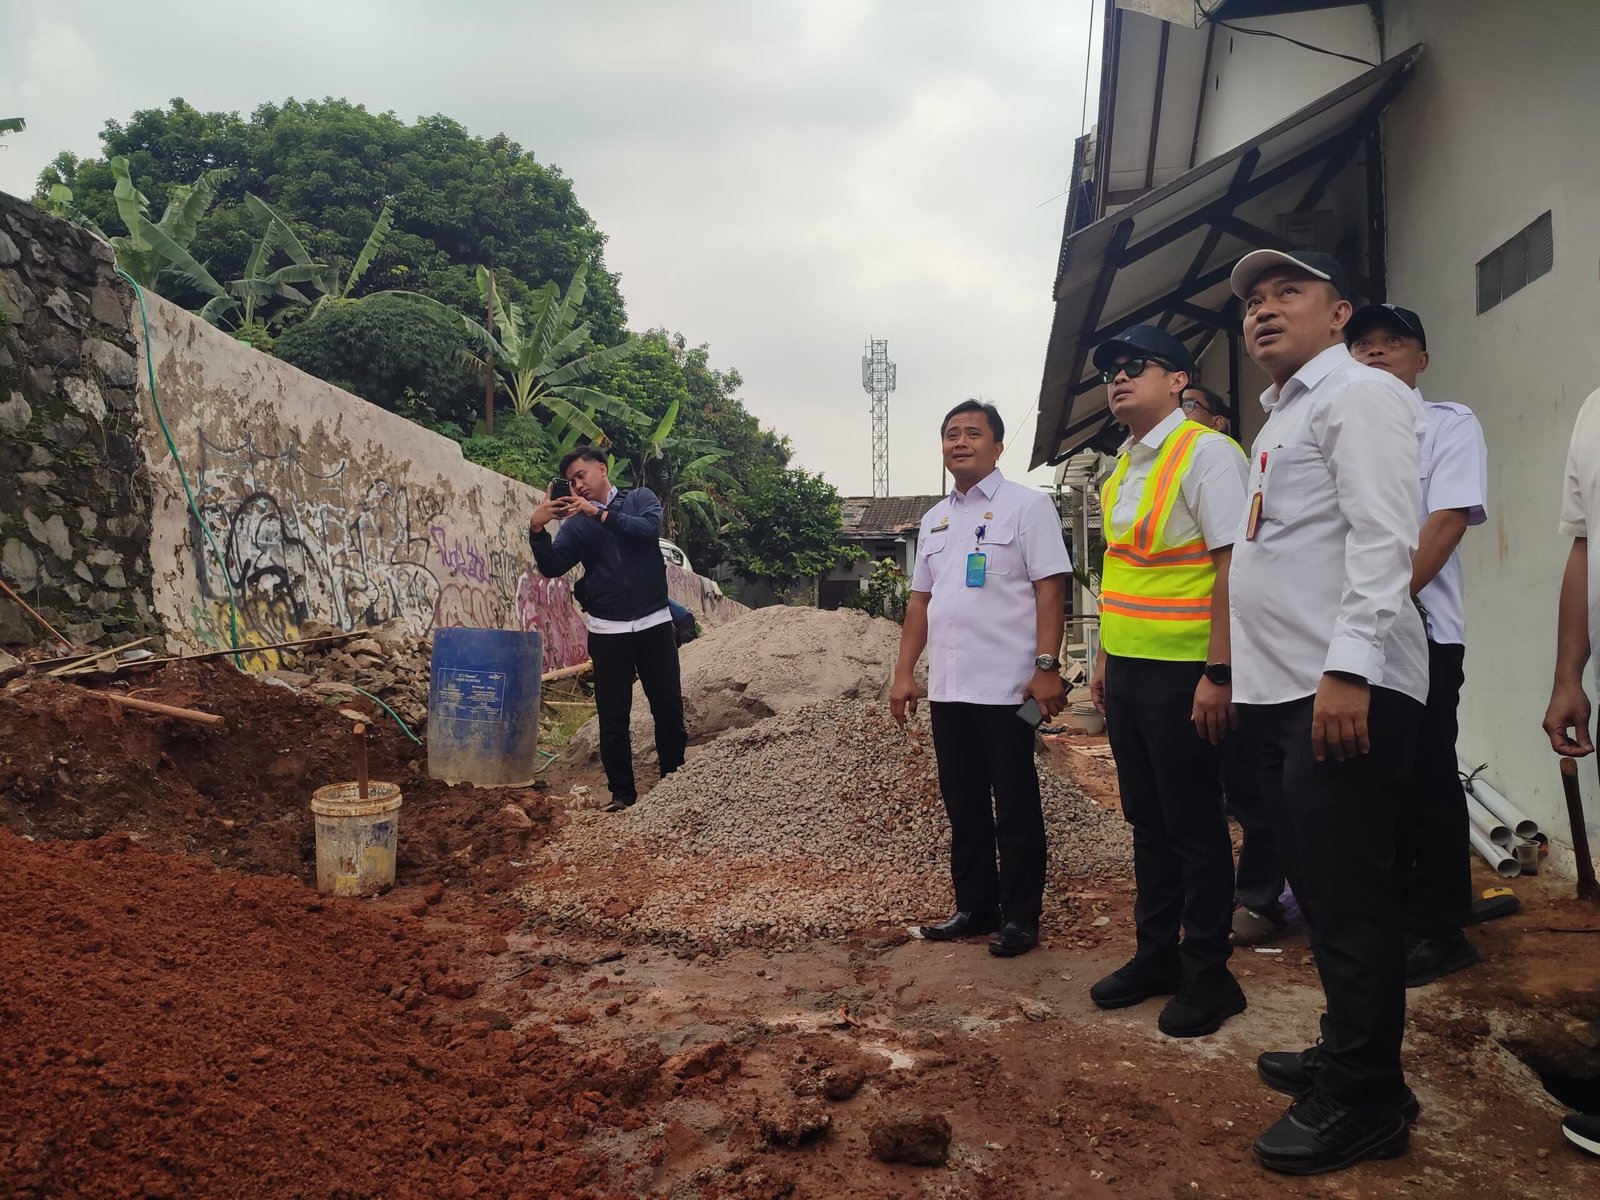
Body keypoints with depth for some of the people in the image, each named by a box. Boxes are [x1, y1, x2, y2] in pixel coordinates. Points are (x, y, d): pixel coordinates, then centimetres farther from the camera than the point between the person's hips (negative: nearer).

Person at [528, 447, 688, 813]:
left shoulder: (640, 499, 6)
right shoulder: (576, 524, 8)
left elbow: (649, 529, -15)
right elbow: (552, 567, -6)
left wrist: (599, 512, -21)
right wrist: (537, 529, -22)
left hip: (654, 623, -1)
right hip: (607, 631, 1)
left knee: (669, 707, 3)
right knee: (613, 717, 1)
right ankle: (622, 792, 11)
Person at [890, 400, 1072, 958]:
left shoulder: (1027, 505, -3)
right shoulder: (934, 519, 16)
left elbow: (1050, 590, -10)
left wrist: (1047, 667, -17)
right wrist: (904, 671, 11)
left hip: (1006, 686, -6)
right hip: (947, 687, 6)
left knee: (1015, 807, 3)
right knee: (963, 805, 13)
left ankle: (1020, 916, 14)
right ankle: (975, 907, 25)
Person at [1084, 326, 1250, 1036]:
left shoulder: (1205, 452, -12)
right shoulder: (1124, 468, 13)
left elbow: (1233, 564, -18)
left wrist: (1218, 673, -22)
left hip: (1181, 674, -8)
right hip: (1127, 672, 8)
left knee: (1193, 826, 3)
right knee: (1147, 820, 16)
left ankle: (1208, 976, 17)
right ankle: (1156, 955, 30)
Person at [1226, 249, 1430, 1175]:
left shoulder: (1361, 394, -5)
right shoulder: (1282, 419, 23)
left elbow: (1381, 538, -17)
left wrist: (1347, 667, -25)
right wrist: (1246, 675, 19)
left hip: (1345, 690, -9)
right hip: (1283, 691, 9)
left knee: (1351, 898, -4)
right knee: (1319, 888, 16)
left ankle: (1366, 1104, 7)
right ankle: (1346, 1054, 29)